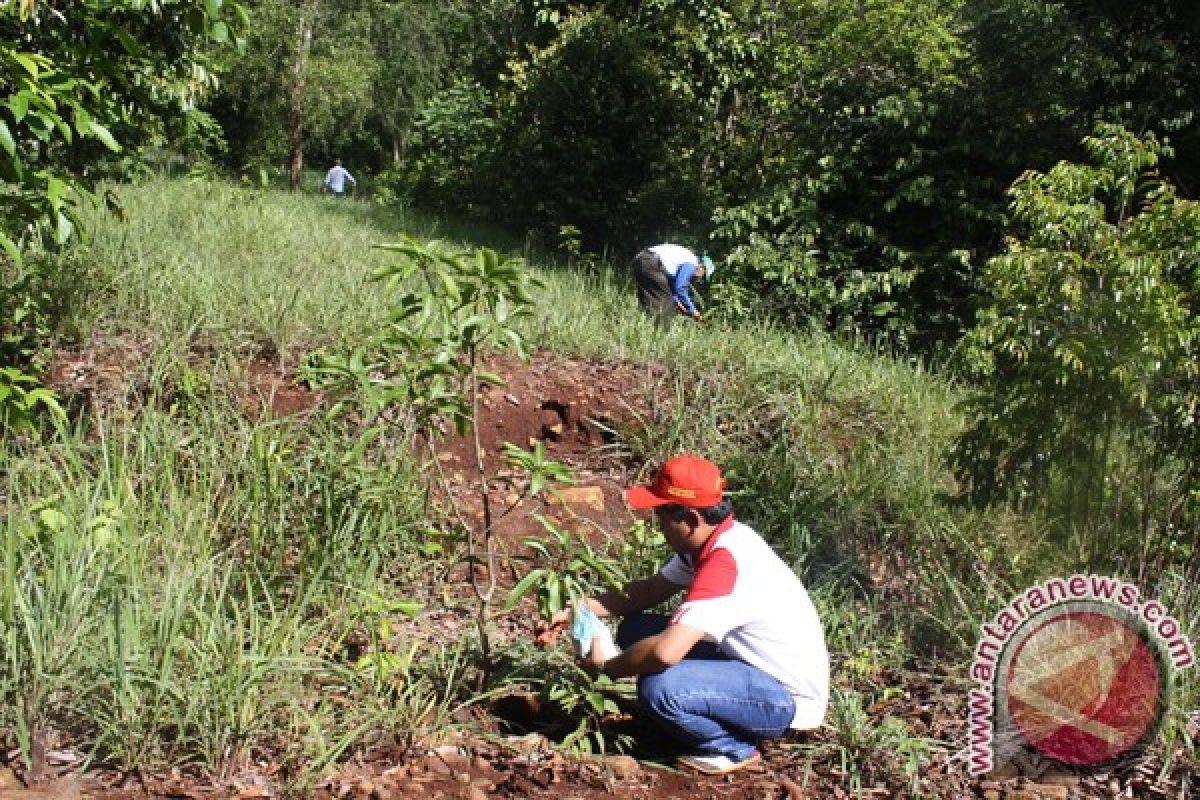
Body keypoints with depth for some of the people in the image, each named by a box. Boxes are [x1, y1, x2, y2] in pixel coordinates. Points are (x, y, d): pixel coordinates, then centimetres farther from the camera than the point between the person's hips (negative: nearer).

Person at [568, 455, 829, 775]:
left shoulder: (726, 563, -30)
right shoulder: (708, 541, 0)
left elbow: (665, 652, -38)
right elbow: (650, 590, 12)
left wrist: (607, 666, -19)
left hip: (790, 700, -10)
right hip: (754, 664, 10)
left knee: (658, 688, -31)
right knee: (636, 631, 5)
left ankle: (734, 749, -4)